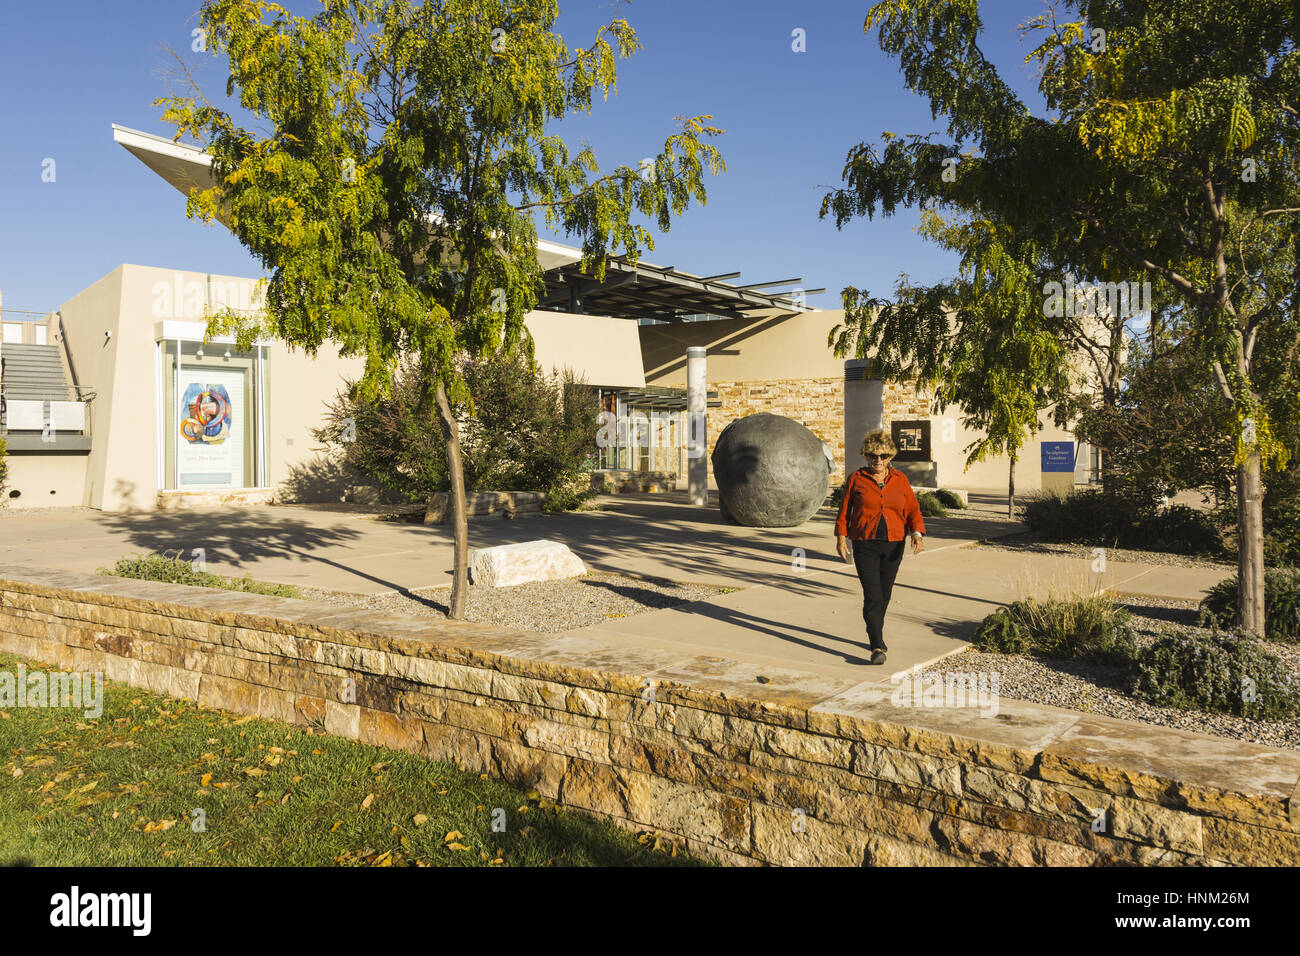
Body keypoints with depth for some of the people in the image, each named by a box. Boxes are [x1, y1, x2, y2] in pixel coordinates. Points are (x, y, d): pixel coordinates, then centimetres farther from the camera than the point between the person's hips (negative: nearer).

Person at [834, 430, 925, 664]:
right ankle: (877, 647, -13)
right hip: (865, 546, -3)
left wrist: (917, 535, -14)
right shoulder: (856, 479, -1)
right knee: (872, 596, -12)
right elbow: (844, 509, 4)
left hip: (893, 546, 3)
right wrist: (841, 537, -2)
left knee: (884, 594, 14)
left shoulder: (900, 480, 3)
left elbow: (913, 510, 2)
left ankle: (875, 634, 36)